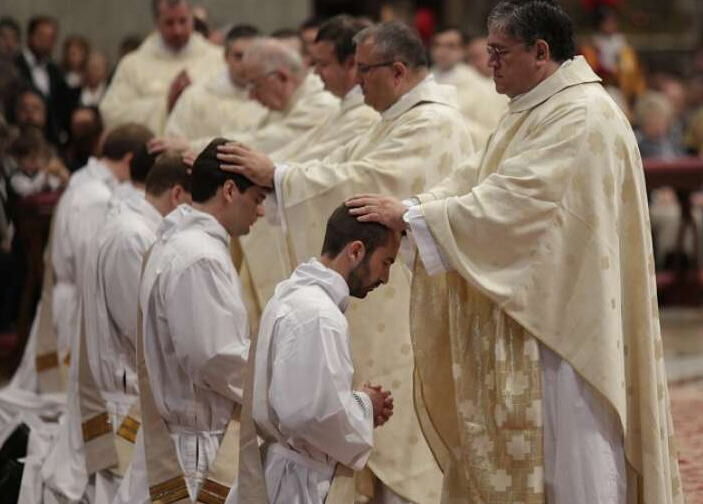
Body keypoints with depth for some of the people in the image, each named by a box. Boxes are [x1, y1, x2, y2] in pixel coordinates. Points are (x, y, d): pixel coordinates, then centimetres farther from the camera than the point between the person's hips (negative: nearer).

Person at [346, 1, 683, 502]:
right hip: (534, 315, 10)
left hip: (567, 319, -10)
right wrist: (405, 209, -4)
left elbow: (506, 204, -24)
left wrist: (410, 216, -21)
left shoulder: (582, 118, -19)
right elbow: (476, 181, 11)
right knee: (528, 458, 13)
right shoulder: (538, 111, 14)